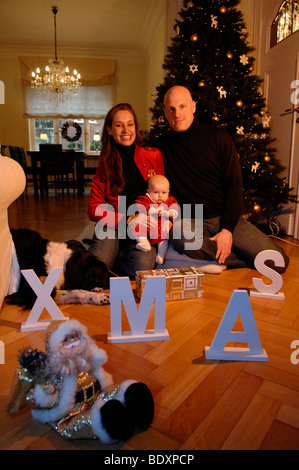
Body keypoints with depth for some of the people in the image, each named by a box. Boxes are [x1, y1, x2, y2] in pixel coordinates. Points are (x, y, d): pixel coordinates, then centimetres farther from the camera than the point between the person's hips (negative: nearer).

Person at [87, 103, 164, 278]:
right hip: (112, 227, 0)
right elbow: (94, 209, 2)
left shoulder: (154, 155, 6)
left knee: (142, 265, -31)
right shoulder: (106, 163, 7)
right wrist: (125, 220, -15)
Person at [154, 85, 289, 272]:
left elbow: (235, 185, -1)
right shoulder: (162, 146, 4)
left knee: (278, 262, -14)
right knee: (186, 241, -38)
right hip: (189, 221, 0)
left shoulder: (219, 138, 1)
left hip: (225, 217, 0)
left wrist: (227, 230, -11)